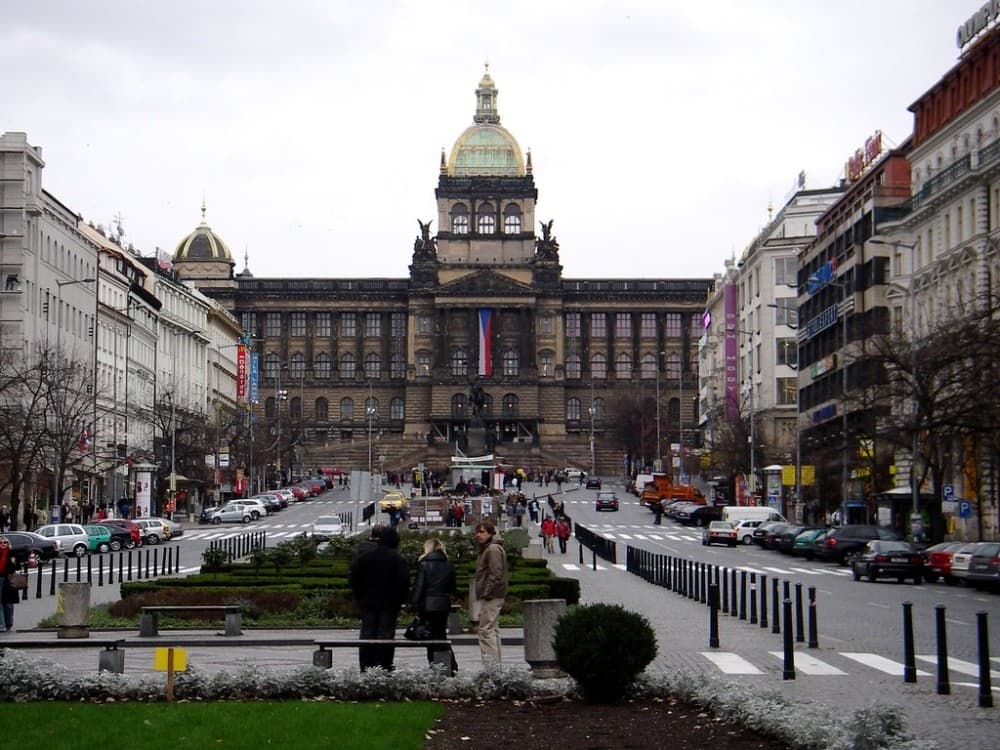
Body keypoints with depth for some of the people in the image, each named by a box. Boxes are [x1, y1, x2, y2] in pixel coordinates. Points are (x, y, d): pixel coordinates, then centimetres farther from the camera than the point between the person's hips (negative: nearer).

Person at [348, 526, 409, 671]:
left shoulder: (365, 556, 4)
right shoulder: (398, 559, -5)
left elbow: (352, 577, 3)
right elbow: (403, 582, -10)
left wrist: (359, 596, 10)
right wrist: (399, 601, 1)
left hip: (367, 602, 3)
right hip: (389, 604, -3)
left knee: (367, 634, 7)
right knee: (386, 635, -1)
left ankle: (365, 668, 8)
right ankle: (383, 668, -4)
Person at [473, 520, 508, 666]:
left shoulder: (493, 549, -13)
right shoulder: (485, 549, 21)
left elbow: (495, 575, -21)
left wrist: (486, 593, -22)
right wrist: (483, 594, 19)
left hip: (491, 597, -11)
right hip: (490, 597, 11)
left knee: (486, 630, -13)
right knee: (493, 629, 13)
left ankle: (491, 665, -15)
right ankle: (496, 664, 18)